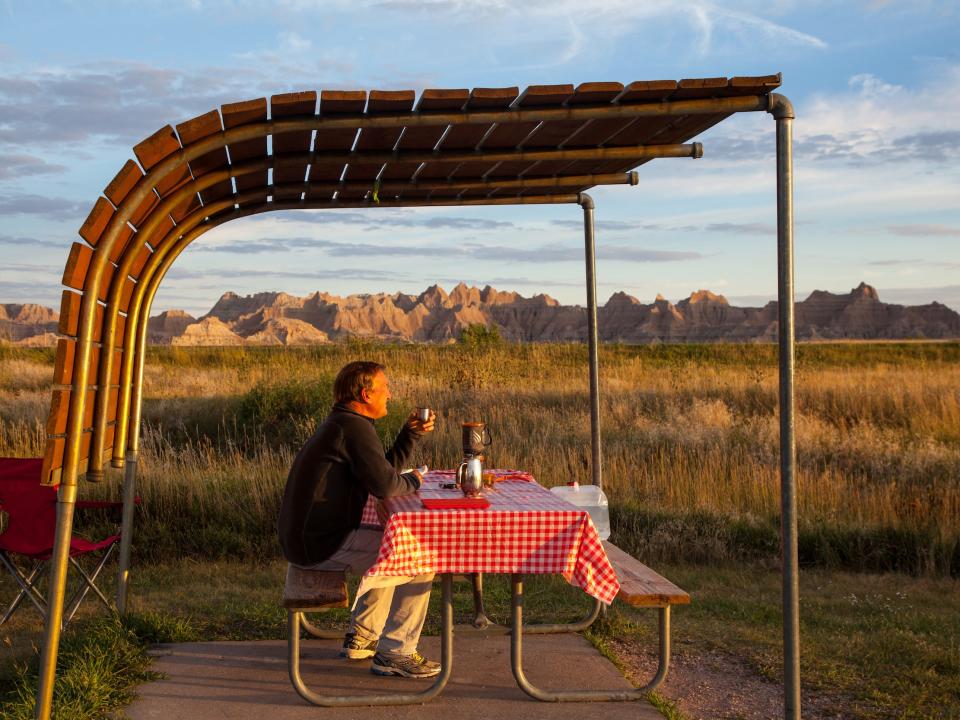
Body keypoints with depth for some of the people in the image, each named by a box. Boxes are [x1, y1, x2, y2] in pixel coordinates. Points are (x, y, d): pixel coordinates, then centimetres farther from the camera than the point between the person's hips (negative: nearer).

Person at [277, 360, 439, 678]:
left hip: (306, 538, 11)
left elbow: (384, 467, 20)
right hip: (324, 545, -11)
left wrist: (412, 433, 11)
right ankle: (394, 652, 0)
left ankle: (361, 637, 33)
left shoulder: (339, 423, 17)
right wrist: (412, 481, -5)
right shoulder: (354, 426, -16)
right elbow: (384, 485, -25)